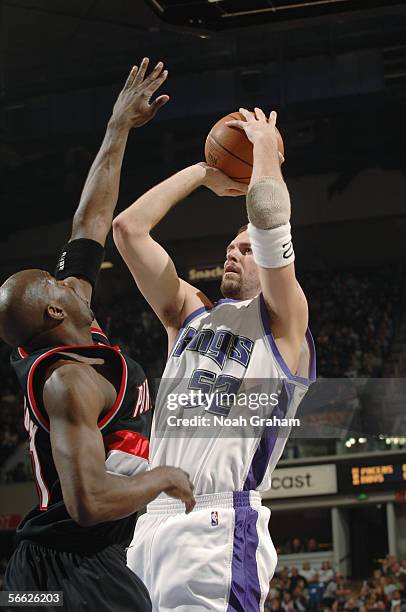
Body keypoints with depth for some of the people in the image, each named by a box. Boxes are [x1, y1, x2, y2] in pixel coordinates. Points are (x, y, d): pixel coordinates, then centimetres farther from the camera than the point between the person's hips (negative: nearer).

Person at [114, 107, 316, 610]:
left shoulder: (282, 322, 7)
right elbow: (128, 227, 18)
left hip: (221, 527, -6)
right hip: (151, 524, 6)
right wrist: (205, 172, 23)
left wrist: (264, 142, 9)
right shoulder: (189, 314, 24)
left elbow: (268, 212, -7)